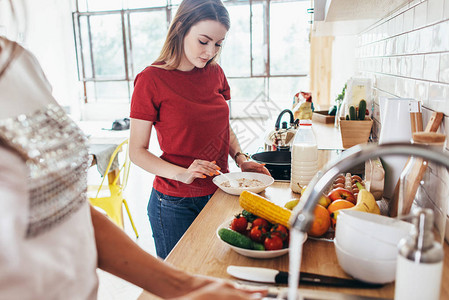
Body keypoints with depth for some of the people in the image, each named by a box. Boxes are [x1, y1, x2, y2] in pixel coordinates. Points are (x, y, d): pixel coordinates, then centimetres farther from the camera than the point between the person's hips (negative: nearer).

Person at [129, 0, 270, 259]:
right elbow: (137, 152, -10)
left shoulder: (215, 73, 4)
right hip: (175, 204, -4)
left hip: (220, 193, 5)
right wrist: (182, 174, -23)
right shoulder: (151, 79, -12)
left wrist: (240, 158, -1)